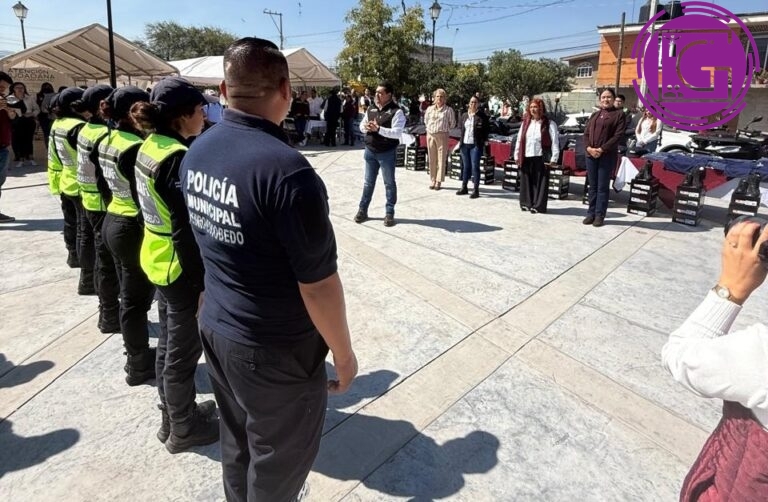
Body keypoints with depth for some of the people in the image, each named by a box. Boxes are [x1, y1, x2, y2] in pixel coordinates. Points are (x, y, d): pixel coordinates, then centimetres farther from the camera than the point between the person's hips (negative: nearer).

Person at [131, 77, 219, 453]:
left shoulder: (150, 147, 6)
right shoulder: (178, 158, -23)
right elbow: (185, 231, -25)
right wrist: (202, 283, -20)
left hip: (156, 259, 10)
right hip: (180, 267, -9)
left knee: (169, 343, 21)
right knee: (183, 351, 7)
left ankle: (174, 414, 39)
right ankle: (183, 429, 25)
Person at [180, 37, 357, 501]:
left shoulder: (198, 152, 0)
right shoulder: (286, 169, -26)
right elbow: (318, 284, -23)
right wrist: (344, 353, -9)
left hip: (216, 326, 8)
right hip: (275, 348, -8)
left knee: (237, 442, 27)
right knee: (279, 459, 16)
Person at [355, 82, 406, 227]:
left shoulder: (396, 111, -12)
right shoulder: (371, 109, 8)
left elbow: (397, 133, -21)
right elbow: (361, 125, 16)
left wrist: (378, 129, -27)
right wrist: (366, 127, -9)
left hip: (387, 153, -5)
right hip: (370, 151, 5)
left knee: (389, 183, 6)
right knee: (368, 182, 13)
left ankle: (389, 213, 16)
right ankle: (362, 210, 23)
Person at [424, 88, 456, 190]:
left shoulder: (448, 110, -2)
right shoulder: (430, 109, 8)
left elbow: (452, 123, 5)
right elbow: (426, 120, 22)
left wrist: (443, 129, 9)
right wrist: (430, 128, 14)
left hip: (442, 136, -3)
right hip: (430, 135, 3)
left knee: (441, 159, -3)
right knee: (432, 159, 6)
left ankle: (439, 181, 2)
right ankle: (432, 180, 13)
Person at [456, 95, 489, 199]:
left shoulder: (482, 116, -3)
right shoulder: (464, 115, 11)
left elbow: (487, 130, 0)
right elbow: (460, 127, 21)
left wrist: (483, 141, -5)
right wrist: (461, 140, 11)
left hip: (475, 145, -5)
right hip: (465, 144, 5)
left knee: (475, 166, -5)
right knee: (465, 166, 12)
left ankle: (476, 190, -1)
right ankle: (464, 187, 21)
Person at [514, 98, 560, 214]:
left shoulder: (549, 124, -2)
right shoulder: (525, 122, 13)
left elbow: (555, 141, -6)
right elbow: (519, 139, 14)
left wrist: (554, 157, -13)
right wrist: (517, 155, 10)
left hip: (541, 157, -4)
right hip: (526, 157, 4)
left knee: (540, 182, 0)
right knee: (526, 181, 9)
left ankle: (538, 205, 7)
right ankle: (526, 203, 21)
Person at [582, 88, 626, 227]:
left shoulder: (619, 114, 1)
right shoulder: (595, 115, 18)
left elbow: (618, 135, -9)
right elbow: (586, 133, 11)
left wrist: (602, 149, -17)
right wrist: (588, 147, -8)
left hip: (607, 156, -5)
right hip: (591, 154, 5)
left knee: (602, 187, -2)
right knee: (592, 186, 8)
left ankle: (599, 215, 4)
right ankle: (591, 213, 14)